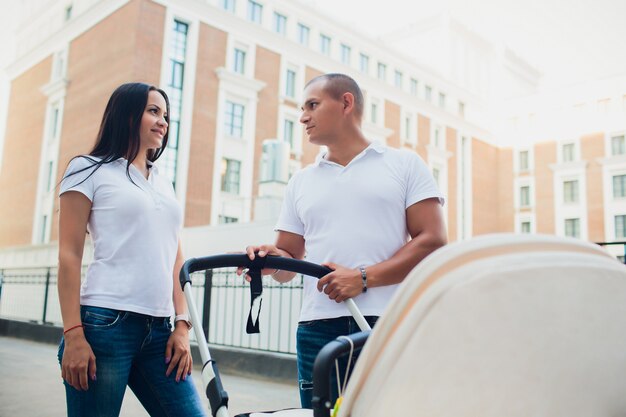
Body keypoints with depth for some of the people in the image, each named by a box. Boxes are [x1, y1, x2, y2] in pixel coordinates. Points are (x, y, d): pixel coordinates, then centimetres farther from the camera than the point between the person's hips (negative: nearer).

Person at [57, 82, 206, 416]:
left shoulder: (164, 184, 19)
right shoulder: (90, 170, 4)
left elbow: (176, 260, 15)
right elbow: (69, 256, -3)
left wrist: (182, 324, 6)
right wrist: (73, 335, -11)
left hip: (158, 330, 5)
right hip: (105, 323, -5)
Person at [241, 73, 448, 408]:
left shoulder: (404, 164, 8)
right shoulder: (300, 182, 18)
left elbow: (432, 241, -3)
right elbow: (289, 262, 17)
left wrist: (364, 278, -13)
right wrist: (273, 259, -8)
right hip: (318, 329, 3)